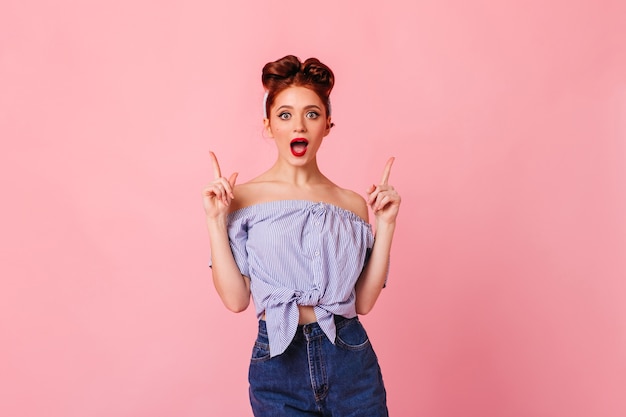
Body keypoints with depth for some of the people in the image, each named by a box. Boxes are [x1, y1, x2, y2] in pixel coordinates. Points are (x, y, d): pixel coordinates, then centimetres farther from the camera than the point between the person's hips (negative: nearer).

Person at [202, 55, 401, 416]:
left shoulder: (354, 205, 3)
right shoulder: (243, 198, -3)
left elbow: (363, 302, -2)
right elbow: (236, 299, -8)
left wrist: (386, 224, -4)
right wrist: (216, 222, -13)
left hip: (351, 362, 2)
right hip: (279, 366, -1)